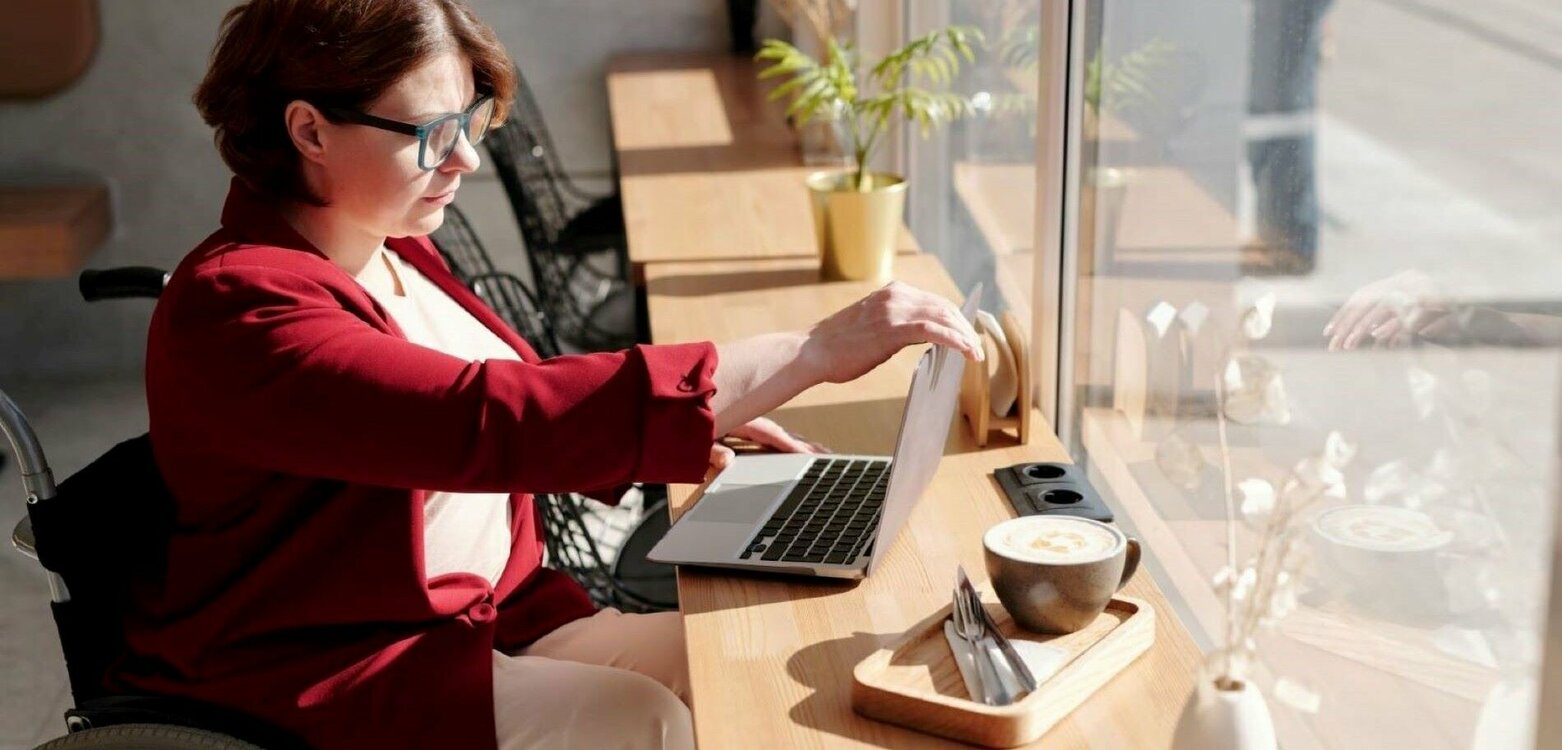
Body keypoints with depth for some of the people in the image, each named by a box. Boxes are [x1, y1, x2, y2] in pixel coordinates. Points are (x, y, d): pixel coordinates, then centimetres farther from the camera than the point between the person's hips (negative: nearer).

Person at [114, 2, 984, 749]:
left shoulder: (394, 255, 7)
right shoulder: (239, 309, -23)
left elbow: (504, 408, 18)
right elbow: (488, 422, -35)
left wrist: (698, 421, 0)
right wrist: (812, 354, -36)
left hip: (489, 618, 8)